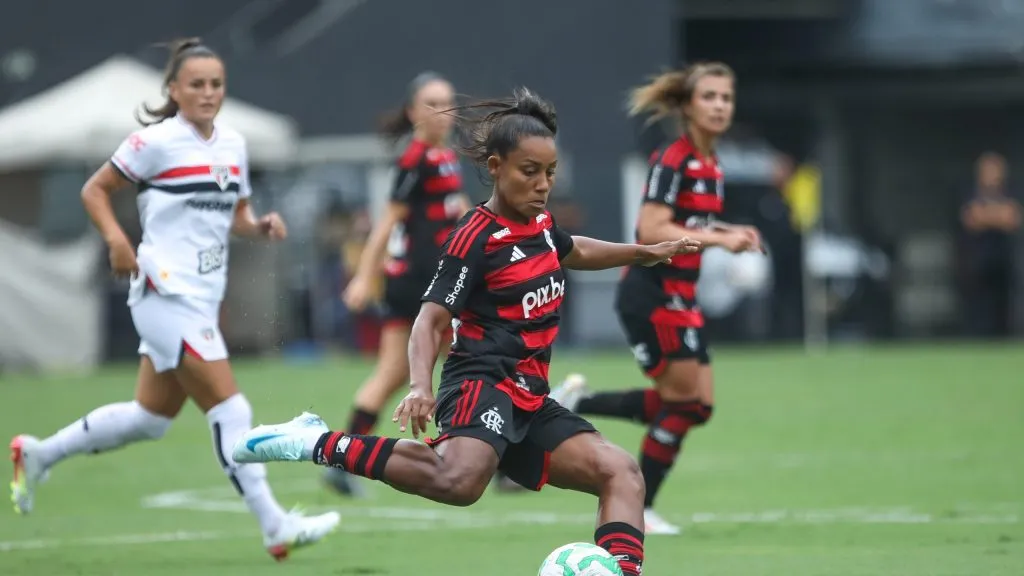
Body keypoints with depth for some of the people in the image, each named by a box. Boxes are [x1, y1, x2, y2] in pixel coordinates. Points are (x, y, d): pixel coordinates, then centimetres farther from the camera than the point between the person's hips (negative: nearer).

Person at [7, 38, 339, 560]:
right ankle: (274, 526, -10)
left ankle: (38, 455, 30)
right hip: (167, 295, -8)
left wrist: (261, 227, -2)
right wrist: (117, 239, -18)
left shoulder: (233, 144, 11)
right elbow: (94, 190, -2)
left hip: (202, 300, 8)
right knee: (229, 407, -12)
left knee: (150, 417, 15)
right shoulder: (156, 142, -9)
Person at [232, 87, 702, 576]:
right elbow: (431, 318, -15)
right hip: (483, 382, -9)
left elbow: (575, 252, 42)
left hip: (529, 400, 9)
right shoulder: (477, 237, -9)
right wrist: (420, 385, -31)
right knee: (459, 480, -38)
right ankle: (317, 444, -26)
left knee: (621, 471, -1)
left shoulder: (540, 224, 16)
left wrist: (648, 252, 45)